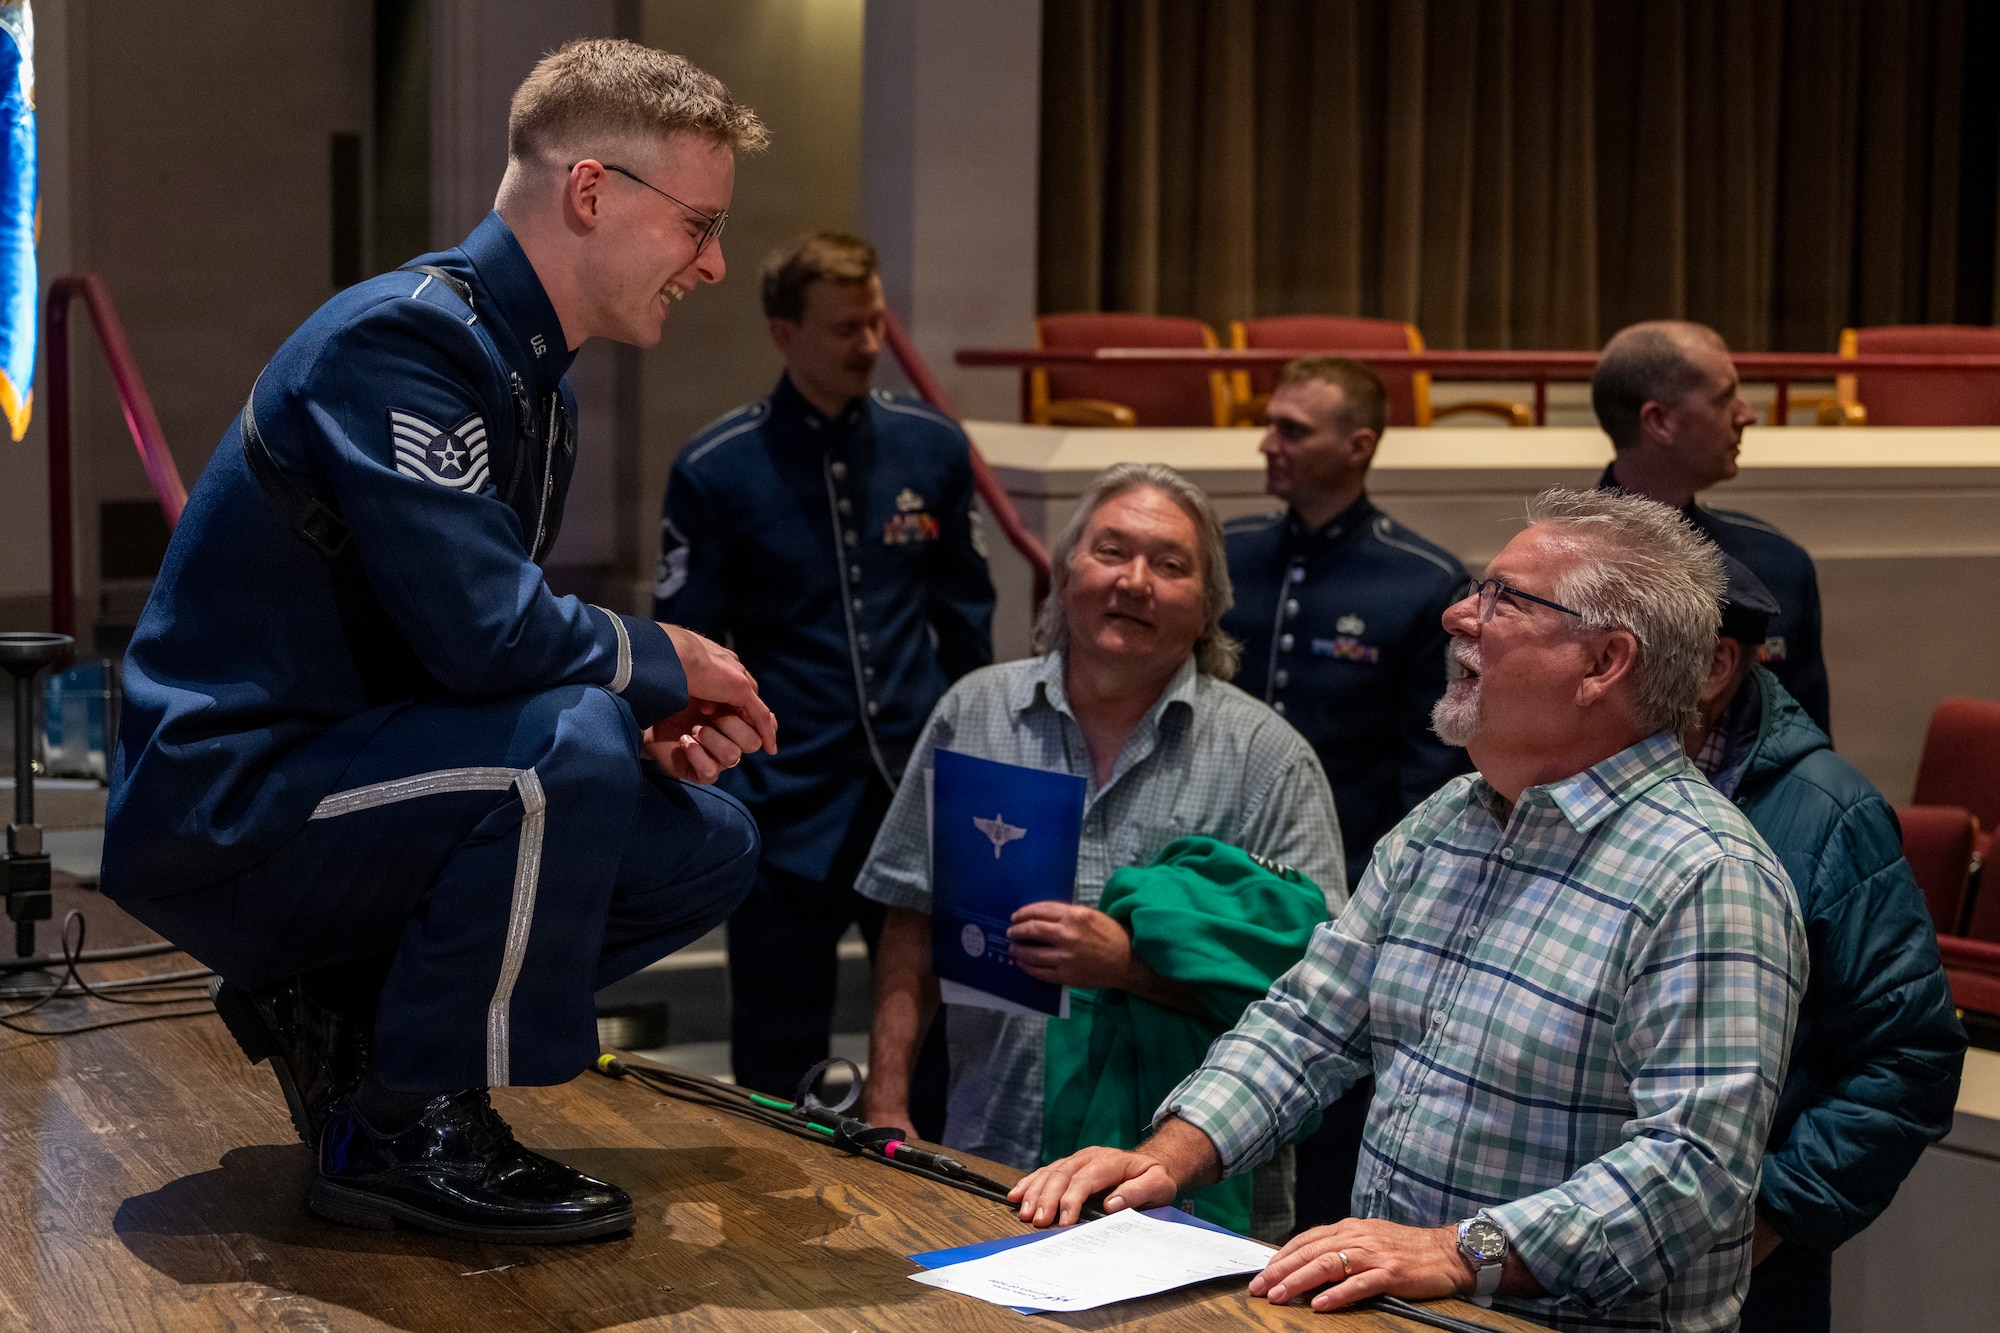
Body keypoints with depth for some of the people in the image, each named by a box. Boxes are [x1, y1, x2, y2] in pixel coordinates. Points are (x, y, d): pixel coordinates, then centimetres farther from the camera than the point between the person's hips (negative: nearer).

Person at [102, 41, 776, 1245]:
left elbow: (498, 651, 15)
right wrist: (666, 666, -11)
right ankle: (409, 1133, -15)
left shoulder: (532, 378, 12)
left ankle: (336, 1007, 8)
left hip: (326, 790, 10)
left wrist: (655, 720, -4)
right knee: (570, 750, -32)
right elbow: (483, 630, -30)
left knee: (710, 846, 4)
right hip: (221, 809, -10)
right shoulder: (401, 337, -19)